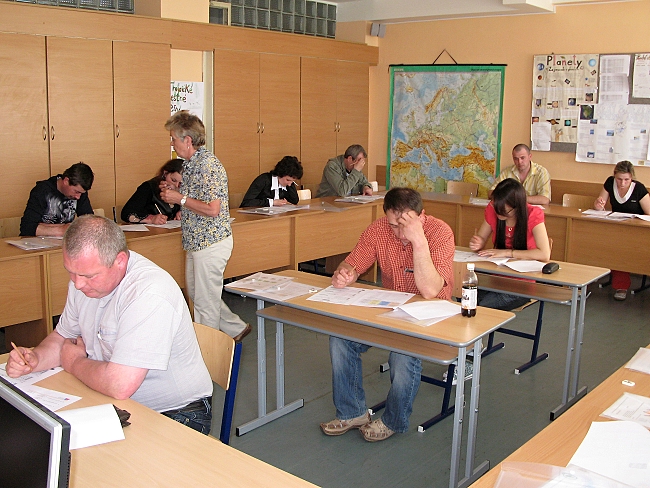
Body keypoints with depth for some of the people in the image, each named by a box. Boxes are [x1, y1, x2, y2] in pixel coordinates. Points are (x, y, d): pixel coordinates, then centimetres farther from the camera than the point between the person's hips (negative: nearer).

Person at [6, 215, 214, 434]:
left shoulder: (150, 293, -30)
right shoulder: (84, 276, -1)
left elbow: (120, 385, -34)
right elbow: (61, 337, 14)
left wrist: (73, 361, -13)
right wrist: (35, 358, -9)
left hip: (175, 416, -8)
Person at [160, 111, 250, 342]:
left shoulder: (208, 165, -20)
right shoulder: (190, 164, 11)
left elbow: (212, 209, -26)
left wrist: (180, 199, -17)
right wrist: (173, 193, 6)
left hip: (211, 242, -11)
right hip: (196, 241, 11)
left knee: (205, 301, 1)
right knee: (195, 293, 20)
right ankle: (236, 328, 32)